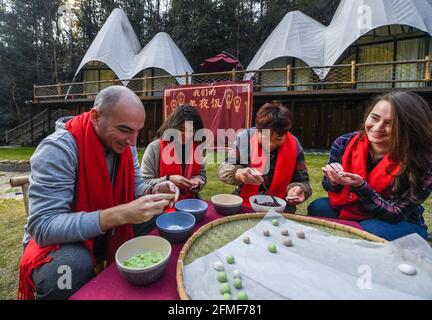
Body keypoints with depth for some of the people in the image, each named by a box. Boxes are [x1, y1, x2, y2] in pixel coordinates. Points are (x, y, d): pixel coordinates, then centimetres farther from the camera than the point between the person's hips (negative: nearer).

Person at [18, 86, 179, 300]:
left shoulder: (124, 143, -7)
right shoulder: (58, 149, -27)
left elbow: (134, 188, 0)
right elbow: (43, 227, -31)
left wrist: (153, 192, -24)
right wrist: (121, 214, -43)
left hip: (108, 232, 6)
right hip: (55, 237, -6)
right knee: (74, 264, -36)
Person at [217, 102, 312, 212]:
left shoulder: (293, 146, -7)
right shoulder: (244, 138, -9)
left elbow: (302, 182, 0)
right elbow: (223, 170, -8)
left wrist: (297, 189, -22)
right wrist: (238, 173, -29)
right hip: (244, 202, 0)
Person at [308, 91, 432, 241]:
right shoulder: (344, 144, -16)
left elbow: (396, 214, -21)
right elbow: (329, 186, -1)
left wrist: (360, 186, -36)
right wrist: (334, 181, -26)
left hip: (400, 223, -2)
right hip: (351, 212, 3)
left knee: (370, 231, -33)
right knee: (318, 208, -22)